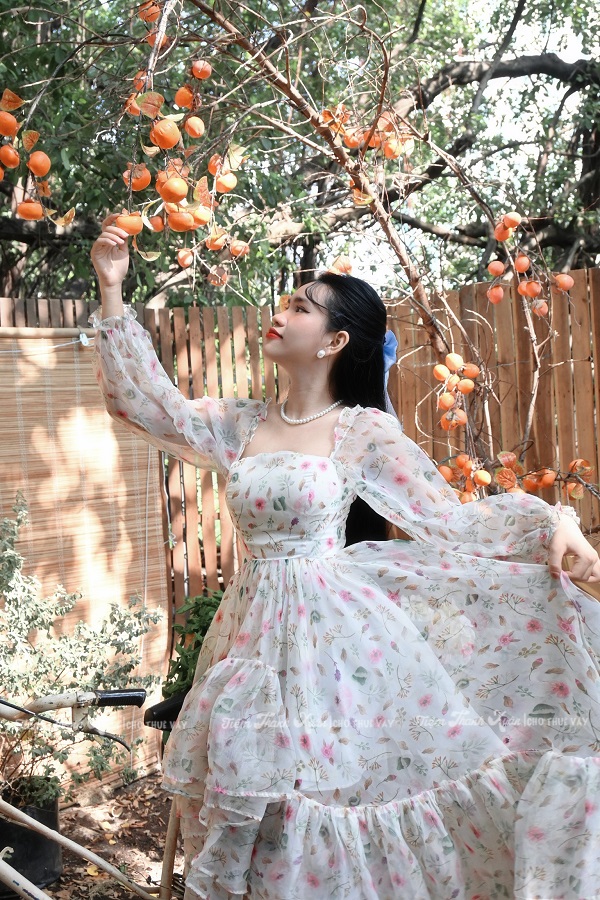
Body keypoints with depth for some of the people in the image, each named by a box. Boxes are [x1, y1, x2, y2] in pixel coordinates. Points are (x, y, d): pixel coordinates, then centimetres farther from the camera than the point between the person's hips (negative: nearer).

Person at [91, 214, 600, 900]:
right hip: (257, 630, 5)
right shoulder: (244, 424, 7)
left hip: (332, 629, -4)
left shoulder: (364, 431, -5)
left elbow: (450, 520, -5)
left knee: (340, 785, 0)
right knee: (263, 802, 10)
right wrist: (111, 290, 0)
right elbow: (147, 404, 3)